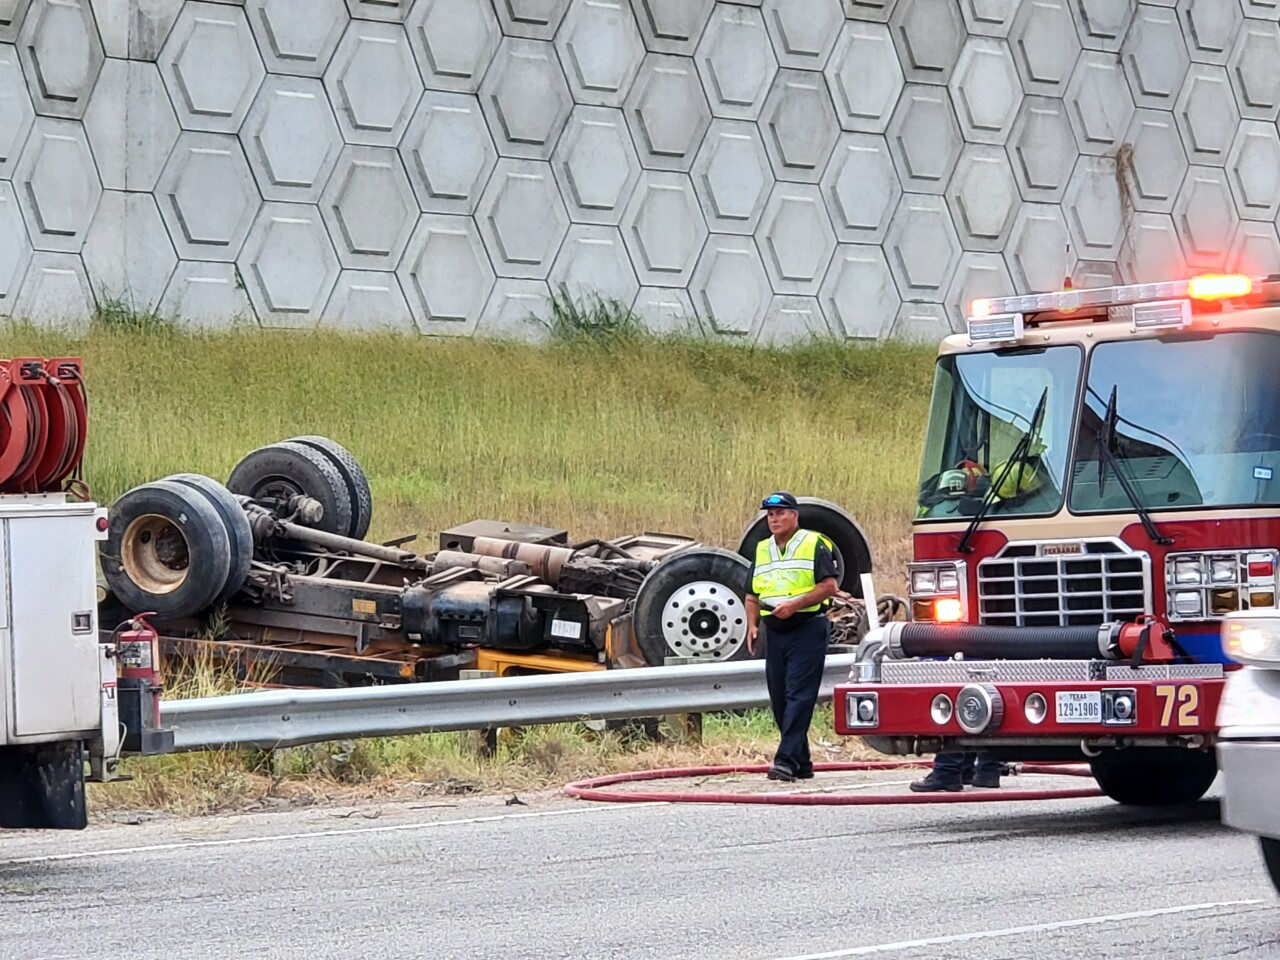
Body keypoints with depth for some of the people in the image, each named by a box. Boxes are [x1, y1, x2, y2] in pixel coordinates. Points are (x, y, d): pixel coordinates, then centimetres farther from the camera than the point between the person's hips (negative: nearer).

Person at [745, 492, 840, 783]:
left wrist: (795, 604, -18)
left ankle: (787, 759, -21)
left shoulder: (814, 545, -2)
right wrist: (752, 625, 3)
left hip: (807, 630, -7)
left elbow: (829, 585, -10)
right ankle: (802, 763, 13)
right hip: (775, 633, 7)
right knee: (779, 699, 6)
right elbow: (753, 595, 20)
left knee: (799, 696, -13)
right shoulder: (762, 550, 16)